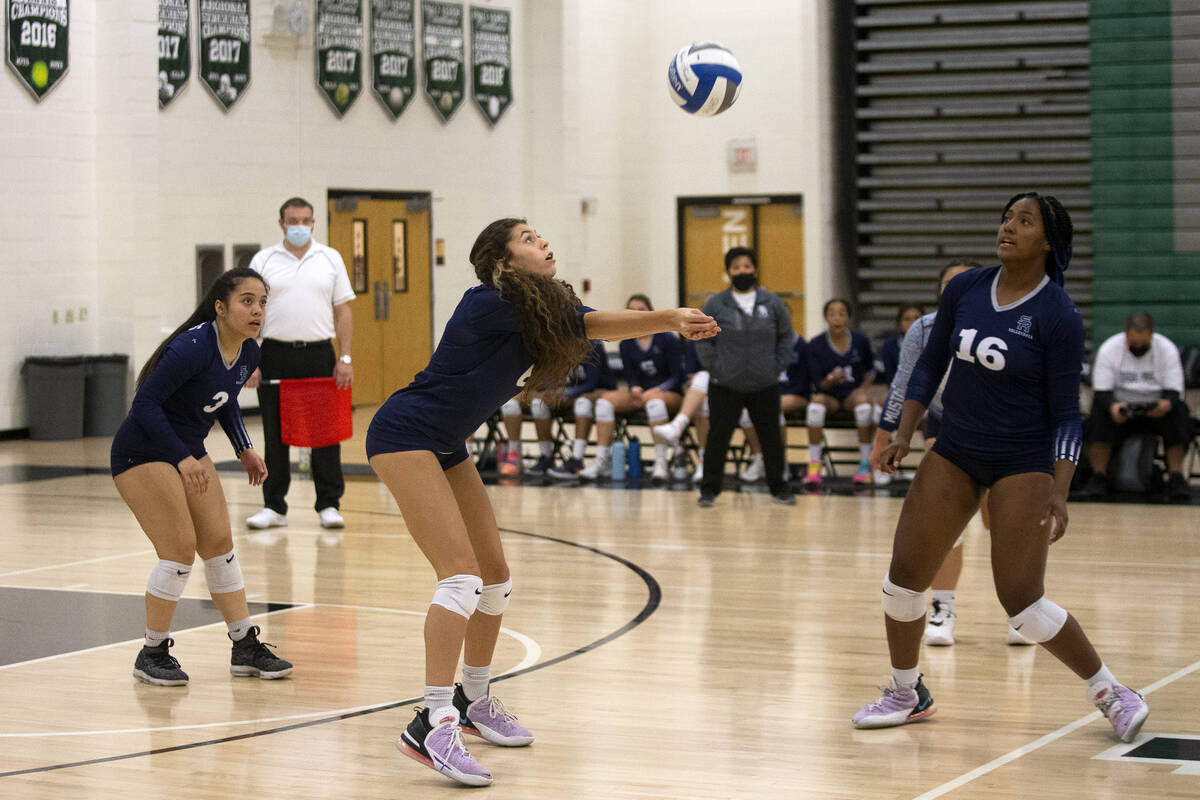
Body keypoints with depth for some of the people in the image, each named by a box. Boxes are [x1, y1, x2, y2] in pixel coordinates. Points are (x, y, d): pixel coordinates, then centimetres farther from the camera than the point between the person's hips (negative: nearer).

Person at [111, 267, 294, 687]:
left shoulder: (248, 353, -3)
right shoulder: (193, 348, -28)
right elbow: (145, 404, -27)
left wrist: (245, 450, 5)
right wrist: (184, 459, -30)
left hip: (189, 453, 8)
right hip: (142, 453, -8)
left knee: (219, 543, 5)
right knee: (180, 549, -13)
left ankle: (246, 648, 13)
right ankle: (152, 654, 2)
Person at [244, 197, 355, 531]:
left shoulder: (330, 259, 7)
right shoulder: (264, 261, 5)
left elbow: (343, 312, 6)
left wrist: (345, 358, -3)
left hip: (319, 355, 0)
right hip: (276, 355, 0)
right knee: (275, 435, 4)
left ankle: (329, 505, 7)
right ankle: (274, 507, 11)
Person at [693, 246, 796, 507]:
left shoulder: (772, 302, 3)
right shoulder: (715, 305, -2)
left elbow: (786, 335, 10)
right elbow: (702, 339, 2)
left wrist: (778, 366, 1)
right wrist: (714, 367, -7)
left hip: (765, 386, 2)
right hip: (725, 387, -1)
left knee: (771, 438, 9)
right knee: (718, 437, 1)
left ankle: (778, 487, 23)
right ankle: (709, 490, 11)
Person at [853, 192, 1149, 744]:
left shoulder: (1060, 318, -15)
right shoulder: (964, 290, -1)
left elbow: (1065, 412, -12)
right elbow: (931, 363, 11)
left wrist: (1059, 492, -21)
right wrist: (904, 435, 4)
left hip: (1023, 463, -5)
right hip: (953, 454, 5)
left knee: (1021, 600, -11)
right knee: (904, 576, 1)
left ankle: (1111, 695, 8)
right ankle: (907, 694, 22)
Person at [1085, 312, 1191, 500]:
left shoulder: (1168, 349, -7)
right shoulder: (1108, 349, -9)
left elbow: (1174, 391, -11)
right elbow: (1101, 391, -13)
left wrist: (1166, 404, -37)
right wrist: (1112, 406, -37)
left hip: (1156, 410, 1)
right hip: (1119, 409, 0)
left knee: (1178, 411, -30)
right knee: (1099, 410, -32)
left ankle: (1176, 476, -24)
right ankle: (1099, 476, -24)